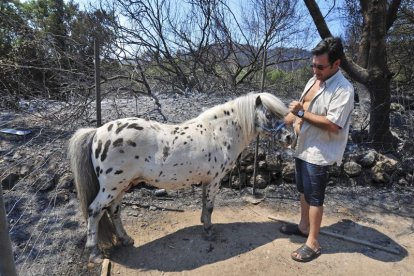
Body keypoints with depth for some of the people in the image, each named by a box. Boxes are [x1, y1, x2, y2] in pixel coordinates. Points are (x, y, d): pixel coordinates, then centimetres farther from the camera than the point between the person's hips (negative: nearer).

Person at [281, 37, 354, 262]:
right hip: (302, 147, 8)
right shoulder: (313, 80, 8)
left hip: (319, 153, -8)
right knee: (303, 190, 20)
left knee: (314, 197, 2)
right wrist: (293, 118, 1)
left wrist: (301, 113, -24)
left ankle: (312, 244, 18)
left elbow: (333, 125, -26)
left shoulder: (344, 89, -19)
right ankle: (303, 226, 39)